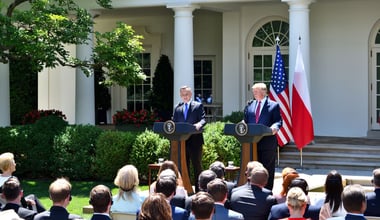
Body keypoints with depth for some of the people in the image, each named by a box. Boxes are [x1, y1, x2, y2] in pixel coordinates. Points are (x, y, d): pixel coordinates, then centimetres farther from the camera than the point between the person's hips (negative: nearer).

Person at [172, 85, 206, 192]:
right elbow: (174, 122, 13)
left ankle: (198, 188, 4)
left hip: (195, 140, -4)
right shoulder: (177, 108, 16)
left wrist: (199, 124, -28)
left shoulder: (198, 106, 4)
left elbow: (203, 119, -7)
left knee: (197, 164, 0)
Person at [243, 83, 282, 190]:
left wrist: (275, 127, -25)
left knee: (267, 168, 2)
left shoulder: (273, 105, 2)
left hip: (267, 142, -4)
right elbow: (246, 120, 15)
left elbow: (278, 121, -4)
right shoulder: (250, 105, 15)